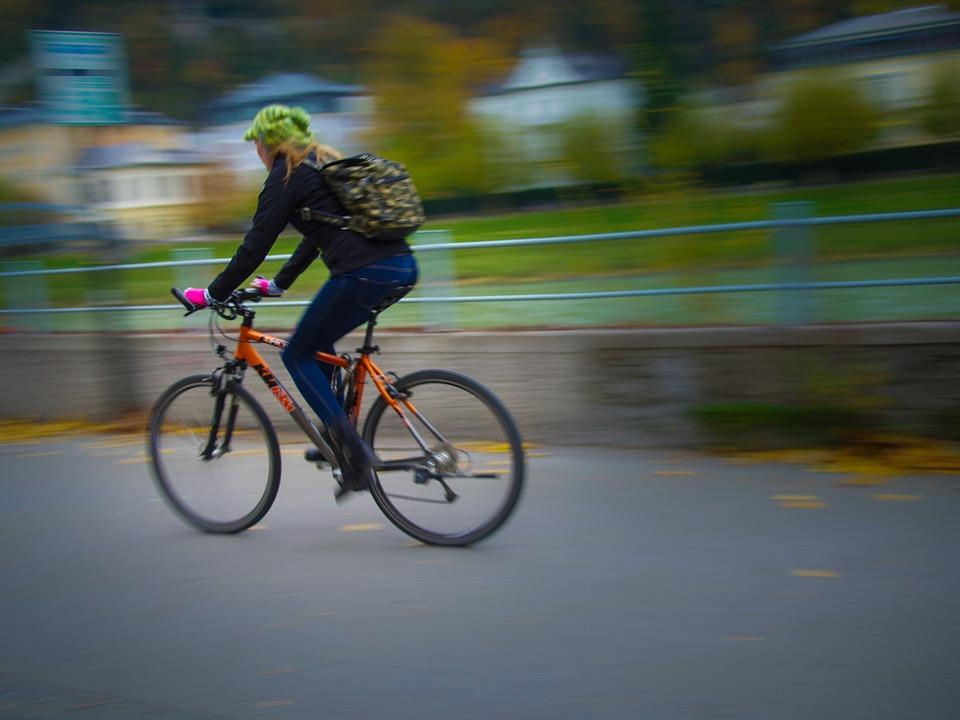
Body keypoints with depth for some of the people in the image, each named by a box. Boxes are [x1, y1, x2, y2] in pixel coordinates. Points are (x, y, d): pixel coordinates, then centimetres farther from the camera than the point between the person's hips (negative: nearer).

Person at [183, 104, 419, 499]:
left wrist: (211, 294, 7)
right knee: (317, 344, 25)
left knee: (298, 356, 7)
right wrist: (277, 284, 42)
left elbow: (255, 246, -2)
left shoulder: (285, 177, 1)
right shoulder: (325, 167, 27)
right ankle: (337, 437, 22)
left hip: (364, 273, -9)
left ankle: (353, 452, -1)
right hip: (402, 266, 9)